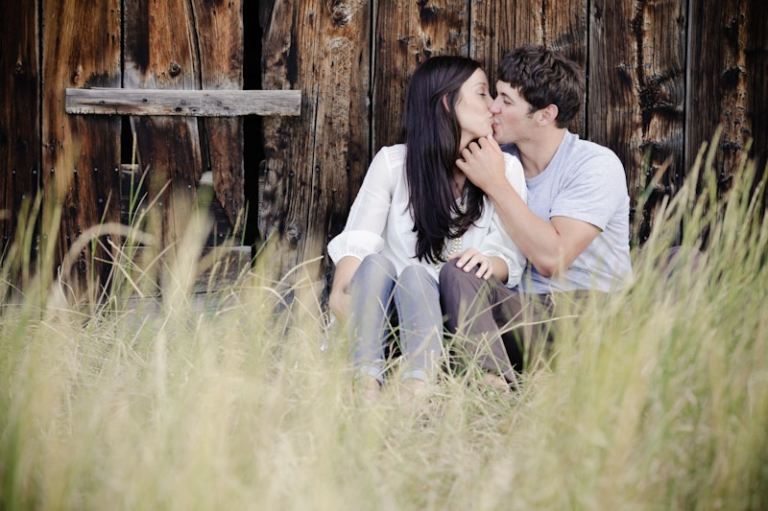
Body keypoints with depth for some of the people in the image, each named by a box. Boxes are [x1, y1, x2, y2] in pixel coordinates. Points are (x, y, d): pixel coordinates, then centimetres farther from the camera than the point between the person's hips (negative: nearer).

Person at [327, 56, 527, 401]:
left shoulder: (504, 169, 6)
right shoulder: (393, 163, 3)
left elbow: (510, 258, 2)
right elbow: (356, 243, -8)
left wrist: (490, 263, -24)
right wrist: (341, 291, -31)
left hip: (457, 313, 0)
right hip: (388, 317, 1)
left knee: (415, 273, -31)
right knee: (375, 262, -30)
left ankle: (418, 389, -55)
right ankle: (366, 383, -49)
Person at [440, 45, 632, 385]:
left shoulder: (595, 165, -8)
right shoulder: (501, 158, 10)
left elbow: (551, 258, -20)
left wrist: (495, 185, -14)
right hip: (524, 318, 5)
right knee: (457, 272, -23)